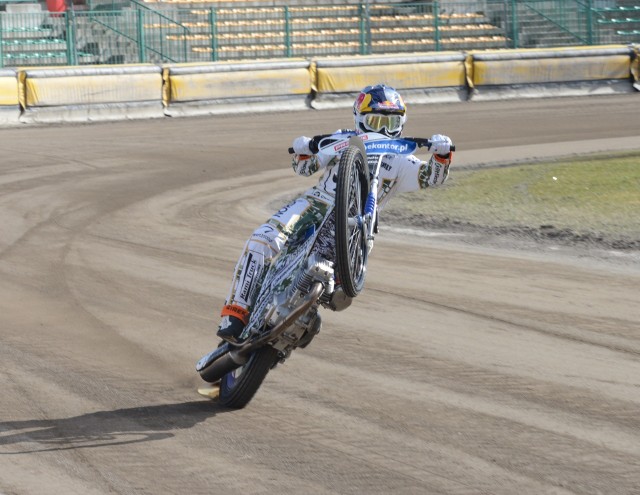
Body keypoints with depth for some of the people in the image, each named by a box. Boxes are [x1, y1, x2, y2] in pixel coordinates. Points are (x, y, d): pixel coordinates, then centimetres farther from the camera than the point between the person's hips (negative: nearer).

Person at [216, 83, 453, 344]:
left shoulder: (400, 161, 16)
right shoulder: (343, 139, 16)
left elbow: (431, 177, 1)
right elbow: (304, 168, 13)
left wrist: (442, 154, -18)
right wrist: (303, 150, -10)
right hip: (316, 202, 0)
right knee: (262, 240, -24)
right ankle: (235, 312, -25)